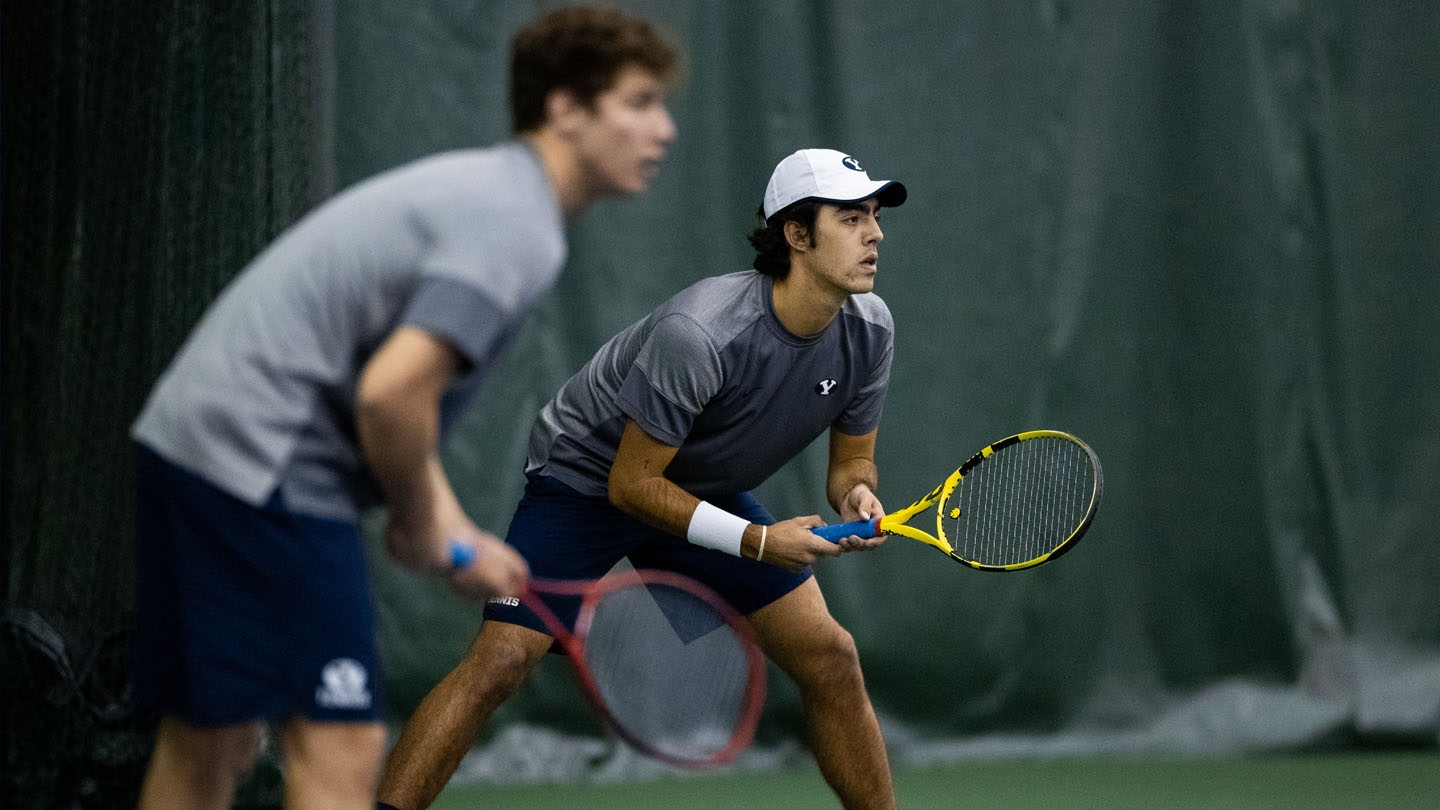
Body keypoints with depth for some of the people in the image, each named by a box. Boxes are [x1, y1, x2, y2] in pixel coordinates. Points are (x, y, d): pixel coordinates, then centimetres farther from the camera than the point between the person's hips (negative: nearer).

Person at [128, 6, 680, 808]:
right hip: (266, 472, -10)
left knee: (210, 744, 16)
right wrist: (421, 525, -8)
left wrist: (458, 536, 16)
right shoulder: (519, 231, -15)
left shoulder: (480, 188, 18)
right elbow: (391, 394, -26)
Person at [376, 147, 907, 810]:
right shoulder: (696, 333, -34)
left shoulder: (868, 330, -12)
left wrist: (856, 495, -22)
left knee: (830, 657, -3)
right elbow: (632, 483, -26)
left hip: (709, 491, 6)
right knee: (499, 661, -20)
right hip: (587, 478, -6)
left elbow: (851, 458, 2)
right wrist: (755, 541, -31)